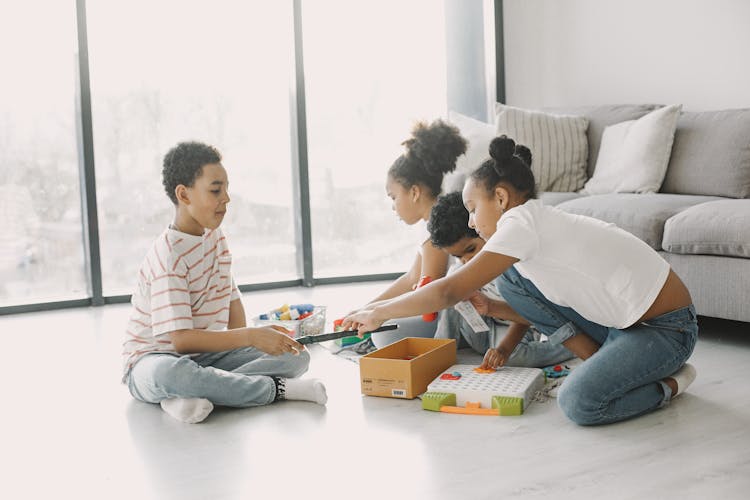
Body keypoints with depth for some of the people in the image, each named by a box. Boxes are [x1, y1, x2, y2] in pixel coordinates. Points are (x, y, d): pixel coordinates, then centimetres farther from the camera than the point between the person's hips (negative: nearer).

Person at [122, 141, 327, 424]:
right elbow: (180, 339, -28)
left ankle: (188, 396, -26)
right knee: (168, 373, -45)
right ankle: (279, 388, -28)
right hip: (153, 358, -7)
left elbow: (230, 296, 13)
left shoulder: (215, 236, 7)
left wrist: (241, 337, -7)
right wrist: (249, 337, -33)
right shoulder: (169, 255, -21)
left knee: (296, 356, -11)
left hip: (204, 355, 8)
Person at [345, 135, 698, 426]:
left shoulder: (522, 222, -21)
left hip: (667, 328, -9)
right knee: (510, 278, 1)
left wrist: (376, 314, -14)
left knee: (579, 403, -30)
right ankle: (600, 363, 7)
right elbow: (535, 309, 17)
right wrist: (488, 307, 0)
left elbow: (449, 292, -24)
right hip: (623, 321, 9)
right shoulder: (542, 224, 8)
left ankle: (669, 383, -1)